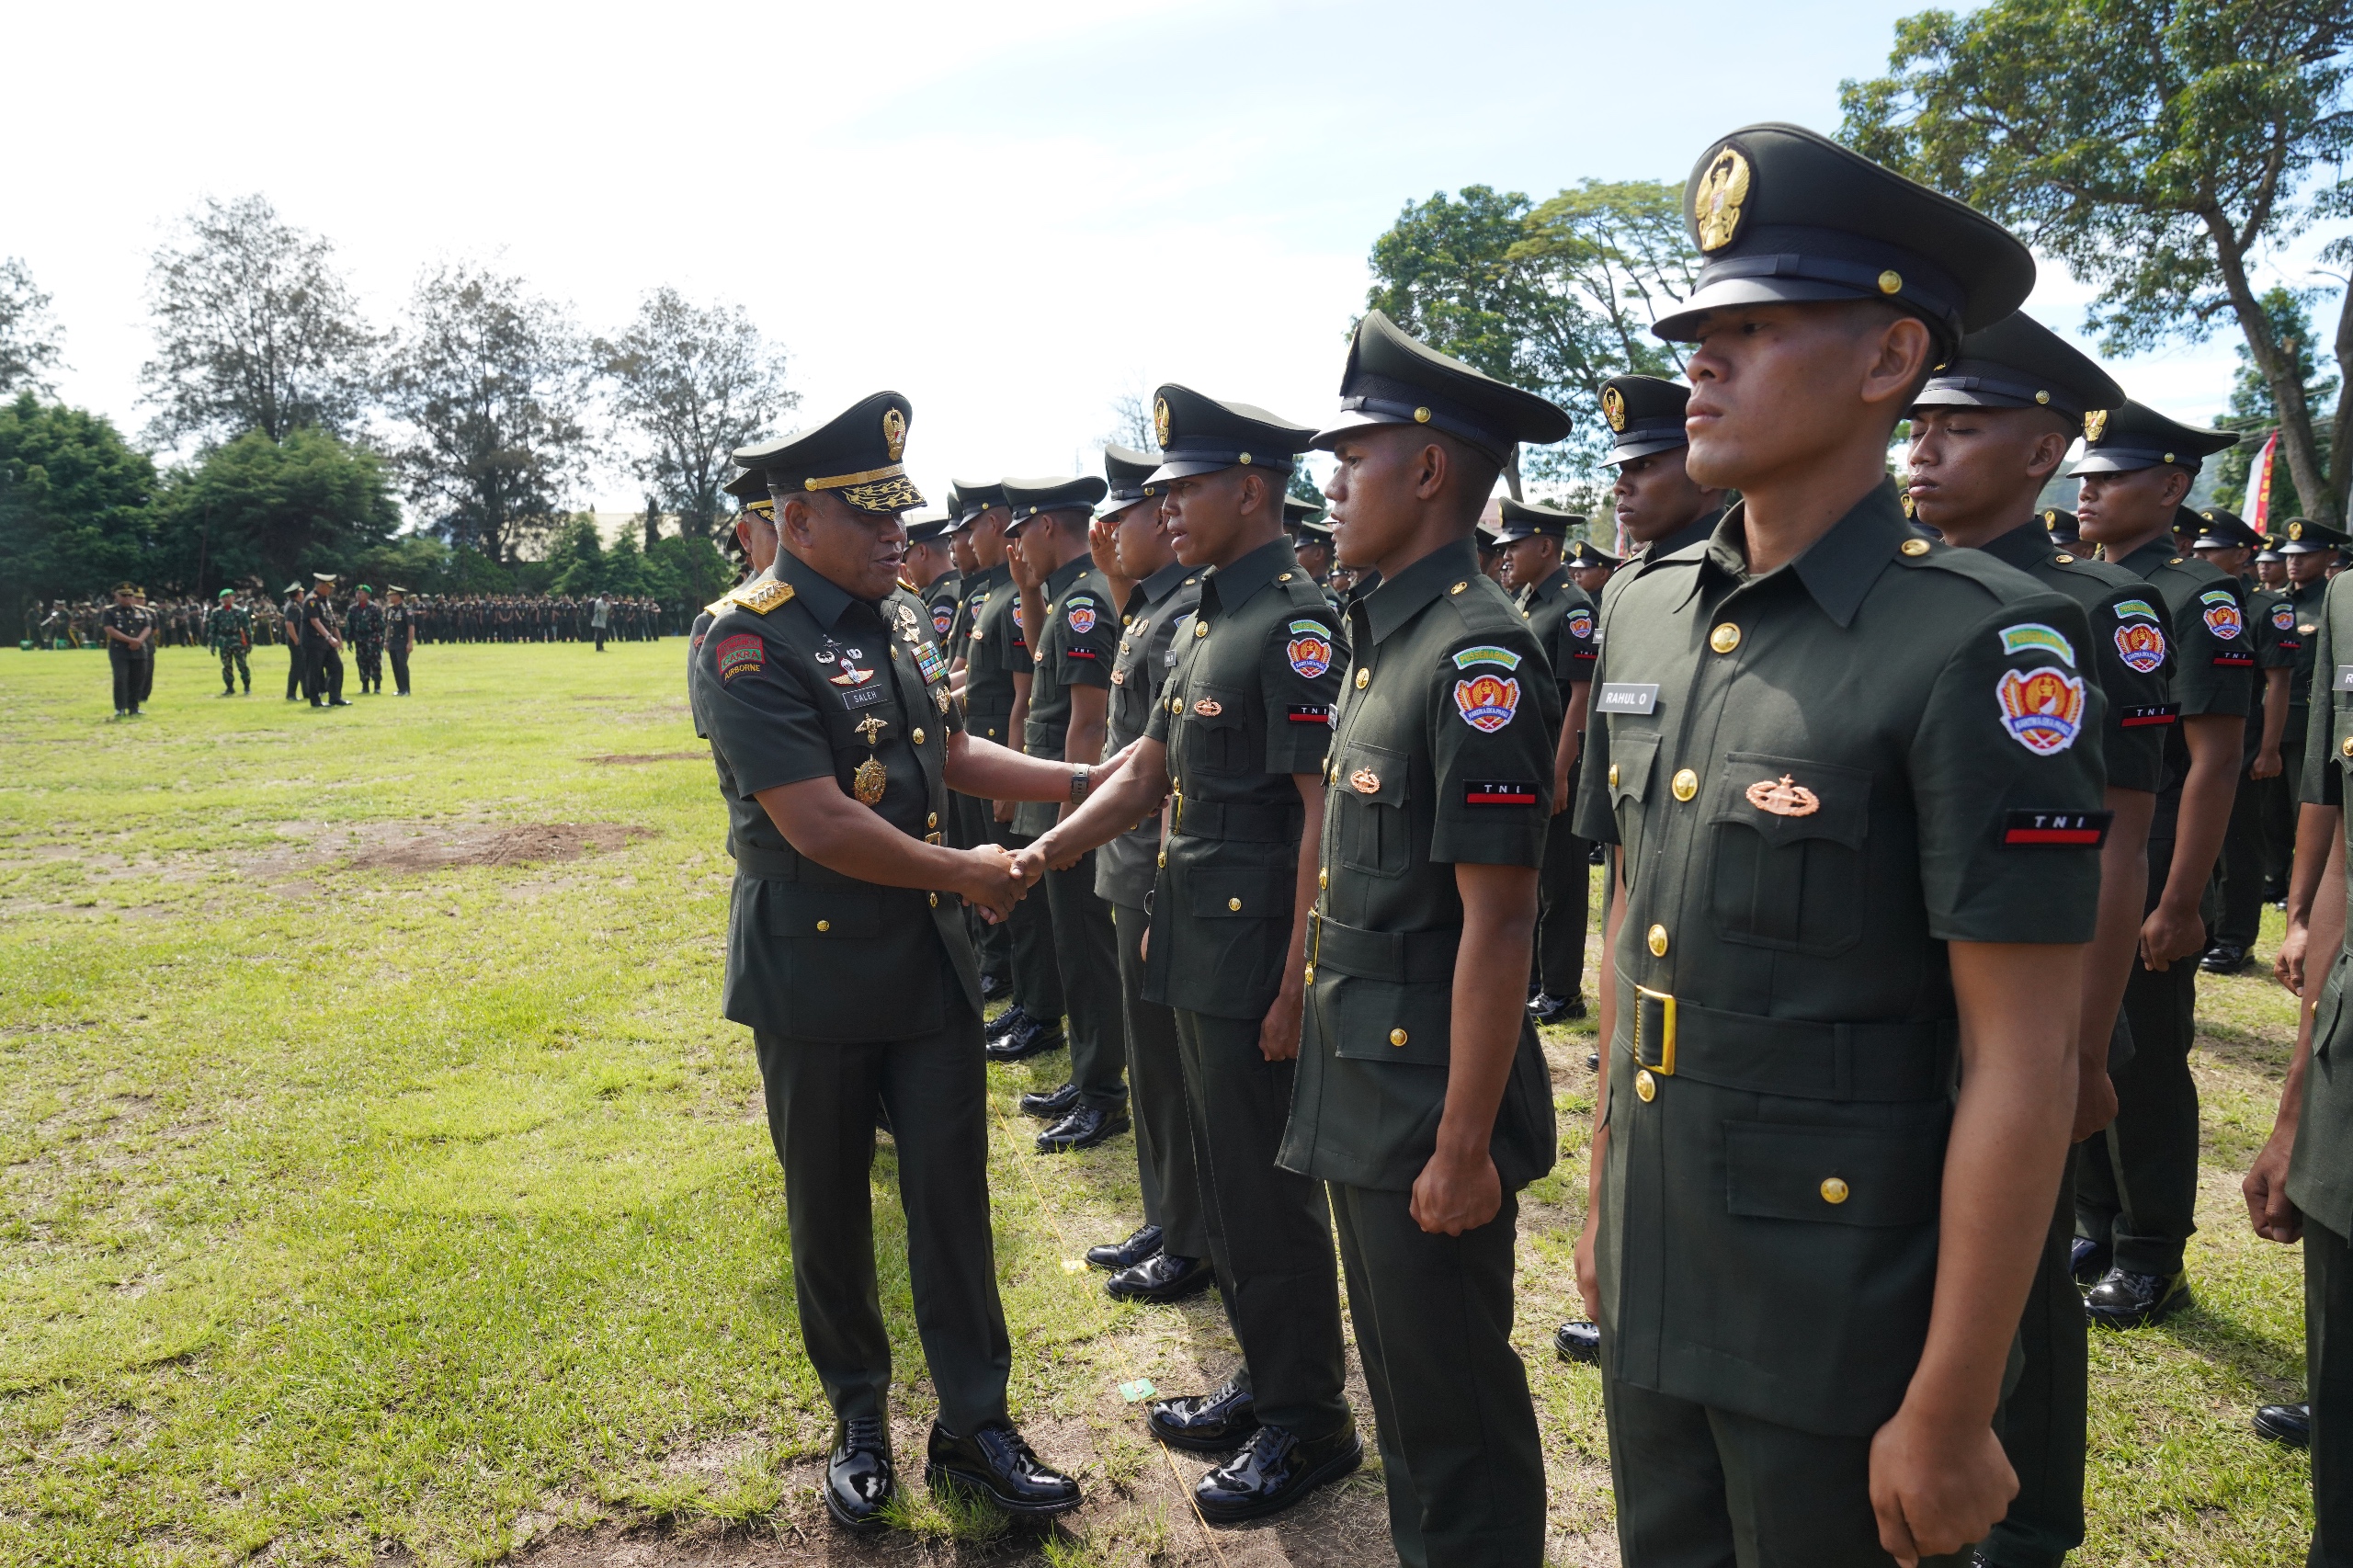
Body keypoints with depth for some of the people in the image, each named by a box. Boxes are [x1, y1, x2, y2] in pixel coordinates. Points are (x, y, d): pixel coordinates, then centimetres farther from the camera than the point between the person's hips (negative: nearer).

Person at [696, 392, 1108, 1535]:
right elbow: (821, 825, -24)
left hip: (929, 960, 6)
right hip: (814, 970, -6)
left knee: (951, 1192, 9)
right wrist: (965, 873, -14)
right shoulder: (748, 645, -18)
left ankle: (973, 1427, 23)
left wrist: (1085, 780, 5)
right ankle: (858, 1417, 33)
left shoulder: (903, 619, 6)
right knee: (828, 1205, 13)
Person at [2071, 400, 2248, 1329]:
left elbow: (2214, 762, -14)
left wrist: (2179, 904, -17)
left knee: (2143, 1070, 4)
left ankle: (2151, 1262, 20)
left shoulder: (2198, 598, -9)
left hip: (2142, 884, -6)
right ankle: (2094, 1232, 30)